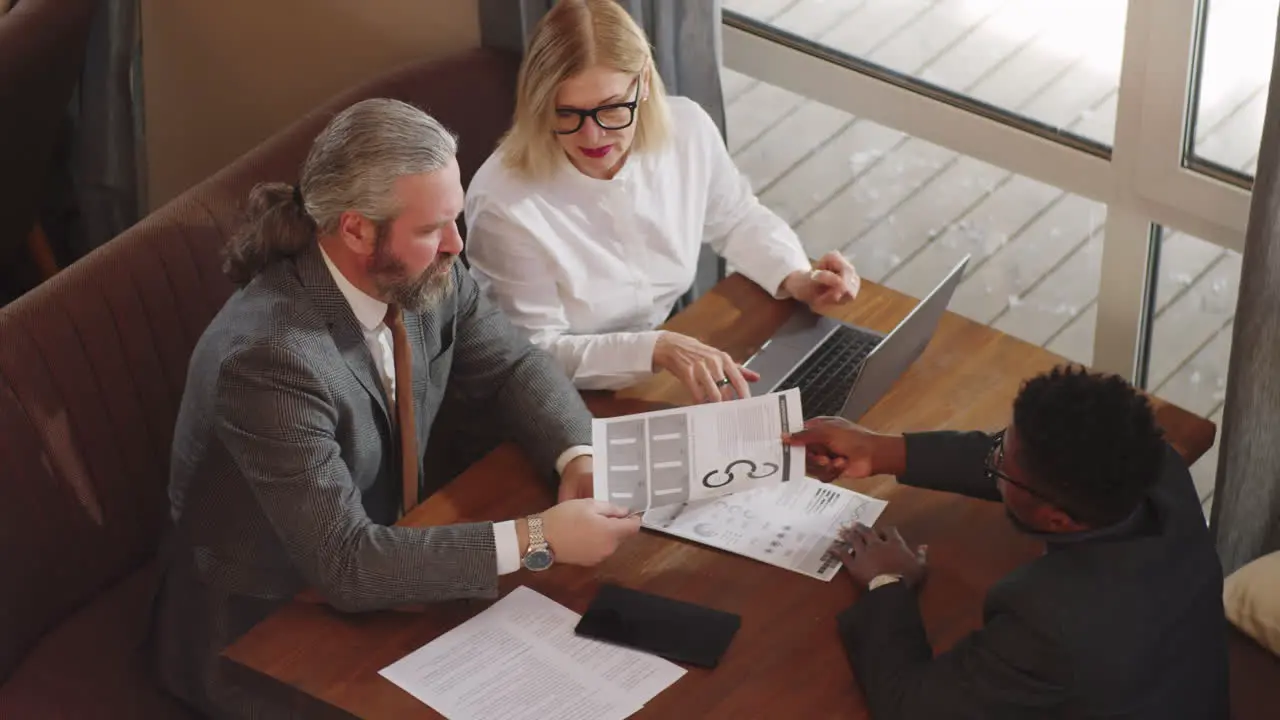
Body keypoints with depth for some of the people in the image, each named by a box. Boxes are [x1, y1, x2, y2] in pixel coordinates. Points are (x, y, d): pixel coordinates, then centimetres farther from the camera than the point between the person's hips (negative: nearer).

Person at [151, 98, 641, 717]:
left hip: (377, 567, 7)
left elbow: (512, 368, 5)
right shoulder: (271, 358, -33)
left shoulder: (422, 274, -11)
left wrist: (578, 458, -14)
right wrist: (536, 540, -31)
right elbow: (345, 563, -32)